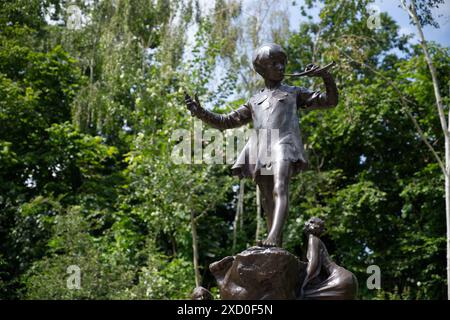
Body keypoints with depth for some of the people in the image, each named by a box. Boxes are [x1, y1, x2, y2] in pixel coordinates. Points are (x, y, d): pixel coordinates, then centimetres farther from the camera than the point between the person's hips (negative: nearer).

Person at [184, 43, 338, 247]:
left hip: (283, 143, -4)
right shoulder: (254, 102, 30)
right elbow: (226, 122, 27)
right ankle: (275, 248, -4)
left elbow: (331, 101, 17)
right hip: (260, 149, 4)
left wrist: (326, 76, -1)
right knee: (268, 200, -3)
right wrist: (200, 112, 11)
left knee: (280, 189, -27)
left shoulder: (294, 93, 22)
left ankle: (274, 237, -46)